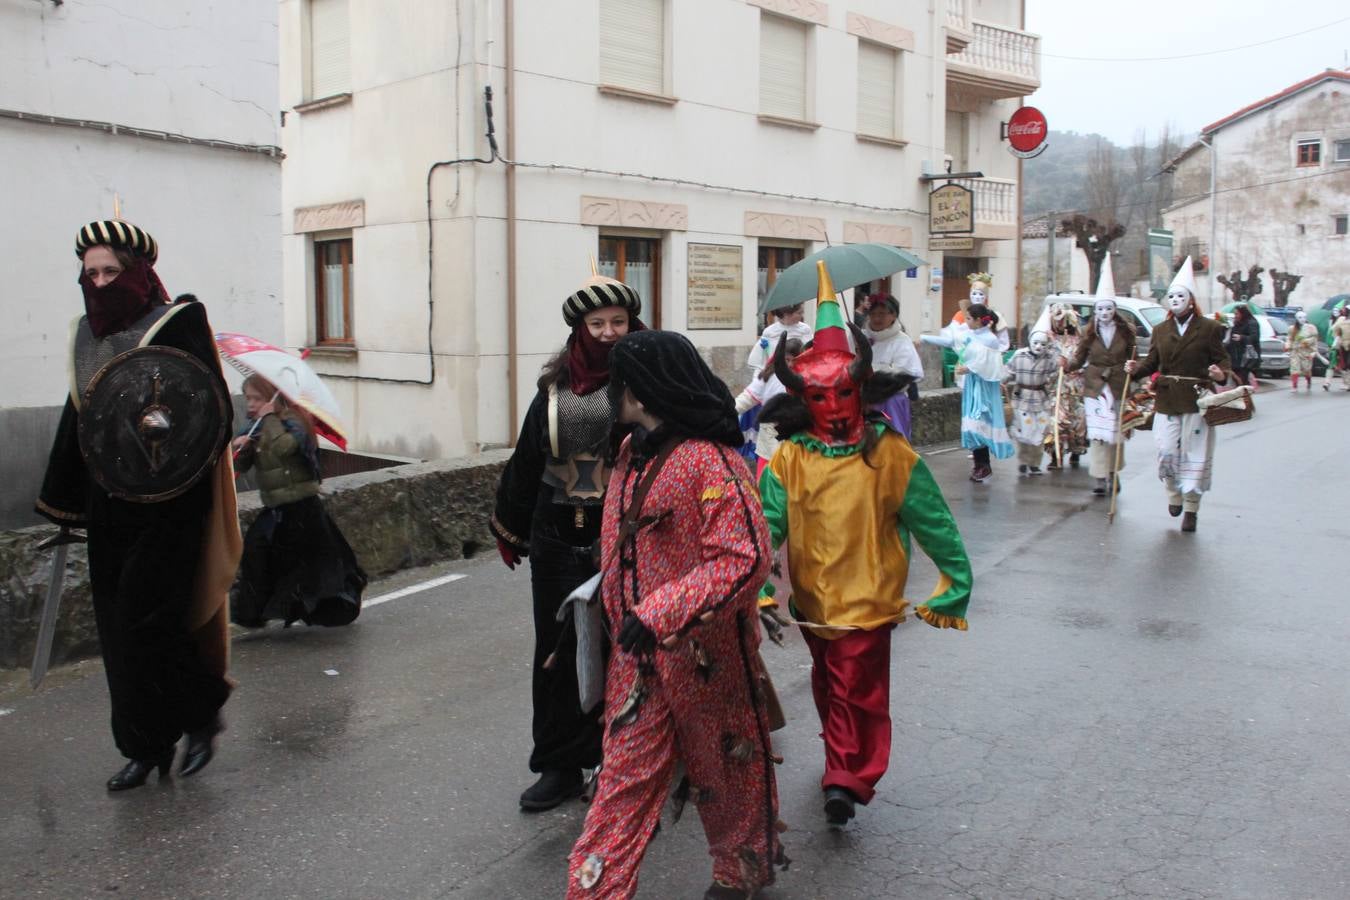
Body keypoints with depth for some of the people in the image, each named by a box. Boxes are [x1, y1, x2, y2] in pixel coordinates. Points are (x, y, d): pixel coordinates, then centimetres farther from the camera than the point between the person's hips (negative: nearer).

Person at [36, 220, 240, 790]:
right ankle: (147, 748, 21)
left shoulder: (179, 324, -9)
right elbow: (75, 420, 18)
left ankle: (200, 715, 16)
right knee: (119, 629, 9)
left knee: (144, 620, -8)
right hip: (108, 510, 7)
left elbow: (213, 411, -14)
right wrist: (64, 503, 19)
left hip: (167, 506, -7)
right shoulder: (86, 335, 12)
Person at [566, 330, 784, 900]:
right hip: (637, 649, 6)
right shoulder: (633, 453, 5)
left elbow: (743, 559, -28)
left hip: (703, 650, -6)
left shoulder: (711, 462, -22)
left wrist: (659, 615, -32)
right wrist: (617, 609, 20)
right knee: (625, 774, 9)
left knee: (724, 766, 16)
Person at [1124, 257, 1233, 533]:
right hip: (1166, 401, 3)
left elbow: (1222, 359, -1)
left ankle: (1191, 509, 11)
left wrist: (1221, 374, -22)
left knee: (1194, 454, 1)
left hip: (1197, 400, -3)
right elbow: (1153, 362, 9)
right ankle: (1174, 493, 25)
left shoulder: (1209, 328, 0)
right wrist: (1136, 369, -11)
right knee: (1167, 451, -2)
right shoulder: (1160, 330, 10)